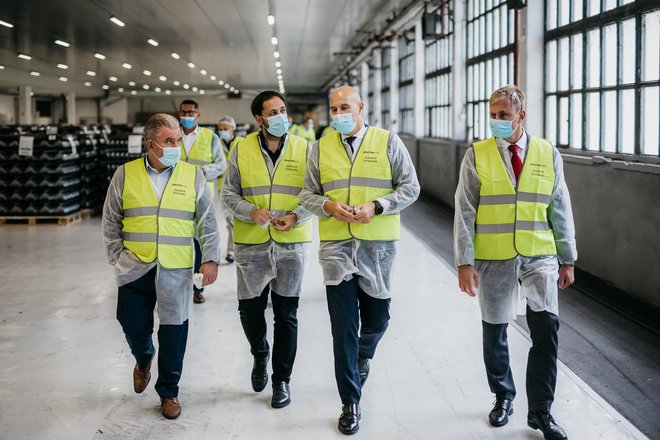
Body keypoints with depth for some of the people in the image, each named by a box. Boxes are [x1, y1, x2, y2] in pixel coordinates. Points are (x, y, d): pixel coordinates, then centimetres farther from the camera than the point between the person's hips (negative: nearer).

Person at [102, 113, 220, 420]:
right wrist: (117, 258, 2)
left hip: (176, 270, -1)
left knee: (173, 331, 3)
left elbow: (207, 222, 4)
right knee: (134, 326, 10)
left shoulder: (193, 176, 2)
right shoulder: (125, 174, 2)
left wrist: (210, 259, -4)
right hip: (135, 269, 1)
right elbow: (111, 221, 8)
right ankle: (143, 360, 45)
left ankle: (169, 391, 22)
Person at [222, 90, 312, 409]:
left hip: (292, 243, 0)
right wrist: (252, 212, -14)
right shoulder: (241, 149, 1)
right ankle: (260, 355, 38)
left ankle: (282, 379, 19)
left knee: (286, 315, 5)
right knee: (249, 309, 7)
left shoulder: (303, 149, 1)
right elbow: (229, 193, 4)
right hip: (252, 244, 1)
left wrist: (295, 217, -15)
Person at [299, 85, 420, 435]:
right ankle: (350, 403, 10)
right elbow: (307, 193, 10)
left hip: (377, 245, 0)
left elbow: (410, 187, 1)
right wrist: (328, 206, -11)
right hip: (336, 245, 0)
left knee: (376, 320, 11)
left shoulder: (388, 142, 2)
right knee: (343, 327, -1)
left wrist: (376, 206, -13)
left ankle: (363, 358, 47)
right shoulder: (321, 148, 7)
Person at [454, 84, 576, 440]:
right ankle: (503, 397, 32)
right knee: (494, 331, 9)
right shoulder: (476, 156, -1)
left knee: (546, 327, -9)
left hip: (538, 257, 1)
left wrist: (567, 258, 8)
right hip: (492, 259, 0)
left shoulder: (548, 154, 4)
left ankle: (540, 411, 5)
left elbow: (560, 209, 8)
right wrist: (465, 261, -9)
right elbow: (464, 212, -3)